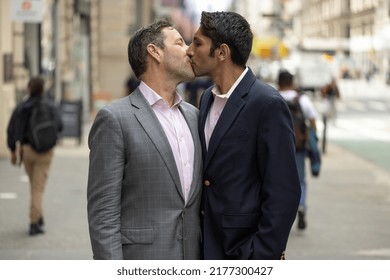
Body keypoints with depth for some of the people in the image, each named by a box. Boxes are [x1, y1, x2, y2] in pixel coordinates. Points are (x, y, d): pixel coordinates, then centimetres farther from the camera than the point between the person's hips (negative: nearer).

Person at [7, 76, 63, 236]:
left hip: (26, 149, 2)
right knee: (38, 188, -2)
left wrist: (13, 150, -3)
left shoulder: (21, 108, 0)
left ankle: (38, 217, 28)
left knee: (34, 185, 21)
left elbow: (12, 130, -6)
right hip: (45, 150, -2)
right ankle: (34, 222, -10)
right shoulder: (50, 108, -3)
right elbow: (58, 126, -9)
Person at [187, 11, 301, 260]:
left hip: (244, 248, -7)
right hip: (209, 248, 7)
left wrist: (261, 258, -18)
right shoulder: (208, 99, 9)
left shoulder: (268, 104, -15)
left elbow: (283, 193, -17)